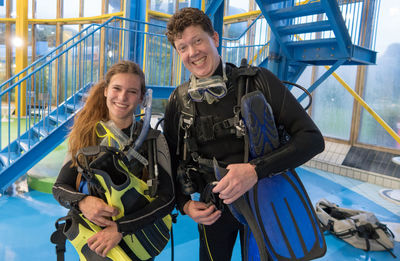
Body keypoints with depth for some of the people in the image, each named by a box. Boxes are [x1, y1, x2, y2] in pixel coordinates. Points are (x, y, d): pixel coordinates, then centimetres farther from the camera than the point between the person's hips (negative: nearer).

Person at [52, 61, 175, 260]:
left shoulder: (153, 140, -5)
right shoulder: (85, 135, 2)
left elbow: (167, 198, -9)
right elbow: (60, 187, 5)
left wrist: (121, 228, -18)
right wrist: (82, 202, -17)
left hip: (136, 242, -1)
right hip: (92, 240, 2)